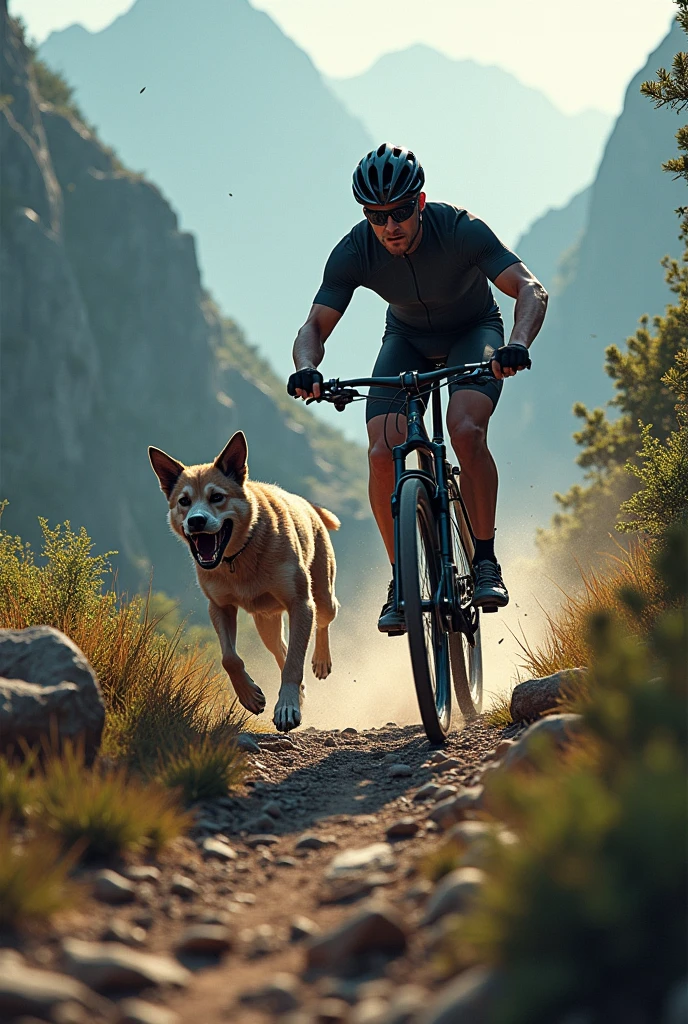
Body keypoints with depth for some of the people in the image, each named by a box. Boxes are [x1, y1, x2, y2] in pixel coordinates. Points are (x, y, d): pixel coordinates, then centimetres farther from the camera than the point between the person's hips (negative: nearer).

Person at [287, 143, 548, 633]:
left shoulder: (461, 229, -31)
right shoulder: (354, 252, -24)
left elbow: (531, 289, -37)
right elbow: (316, 326, -22)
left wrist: (518, 344, -57)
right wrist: (307, 369, -45)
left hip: (473, 332, -2)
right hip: (408, 339, 2)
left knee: (466, 430, -30)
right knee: (383, 452, -20)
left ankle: (485, 561, -15)